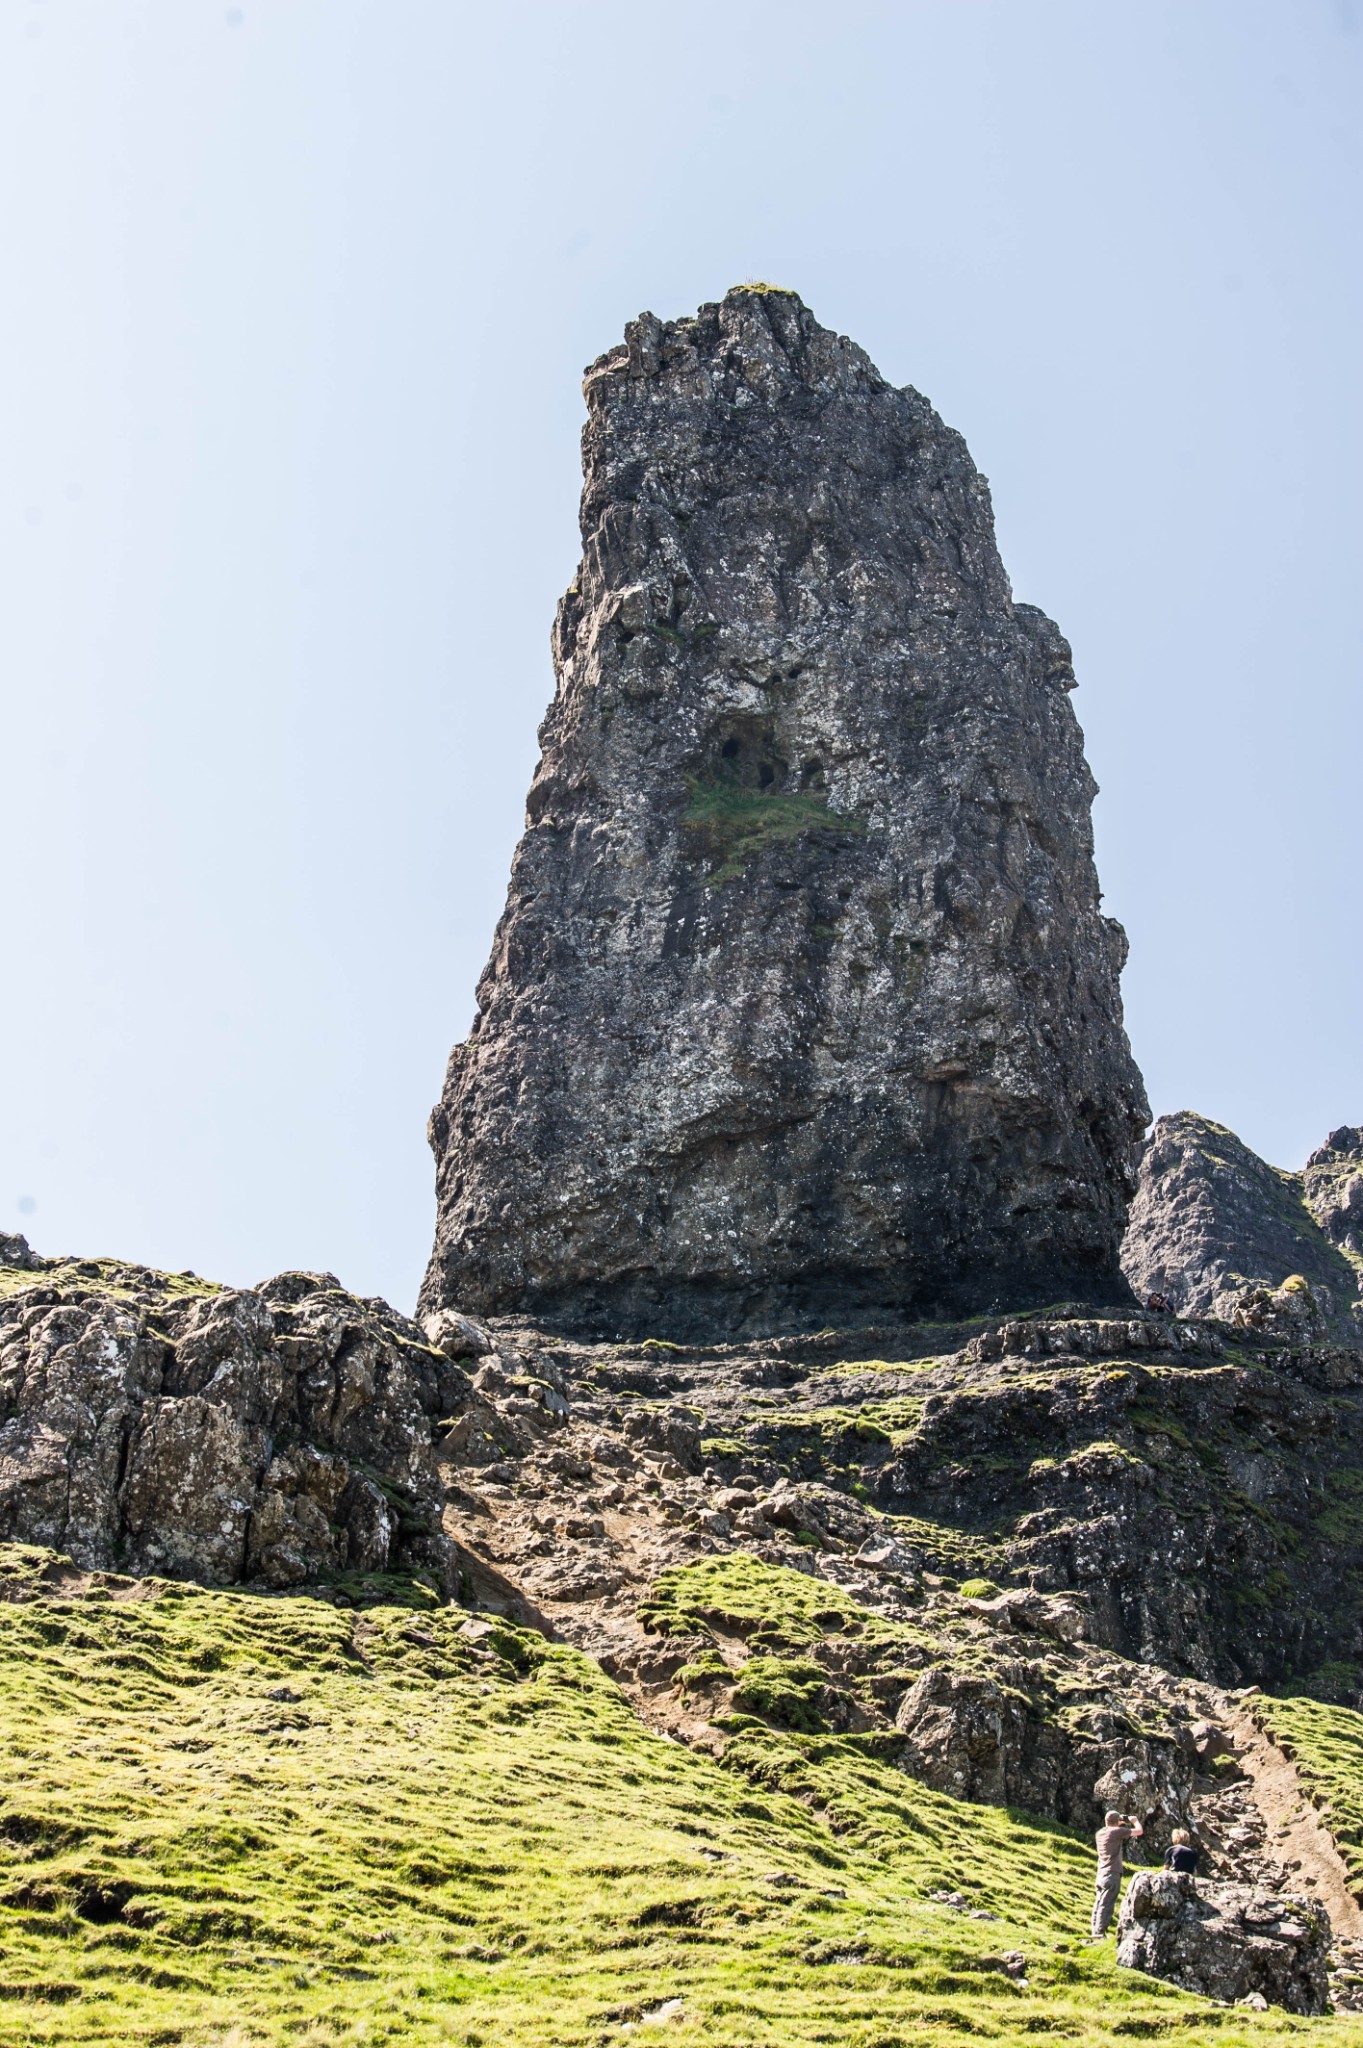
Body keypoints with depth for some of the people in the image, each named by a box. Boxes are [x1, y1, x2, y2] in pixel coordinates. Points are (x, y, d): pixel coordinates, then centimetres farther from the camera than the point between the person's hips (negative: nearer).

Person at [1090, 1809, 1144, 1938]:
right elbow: (1139, 1831, -3)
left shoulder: (1099, 1833, 12)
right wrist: (1134, 1820, 16)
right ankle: (1099, 1932, -15)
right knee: (1106, 1905, -9)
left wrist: (1121, 1824, 29)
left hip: (1101, 1873, 7)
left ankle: (1094, 1932, 11)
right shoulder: (1117, 1831, -9)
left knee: (1098, 1904, 10)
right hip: (1112, 1874, -7)